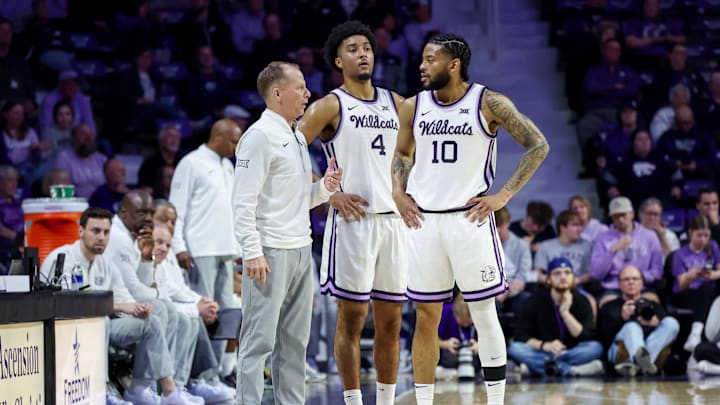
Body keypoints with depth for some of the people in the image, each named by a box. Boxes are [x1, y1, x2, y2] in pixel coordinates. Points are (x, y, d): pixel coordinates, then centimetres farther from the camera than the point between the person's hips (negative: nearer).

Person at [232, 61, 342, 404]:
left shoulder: (297, 137, 17)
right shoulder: (260, 136, -10)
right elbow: (243, 201, -15)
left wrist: (325, 187, 4)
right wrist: (253, 253, -21)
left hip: (301, 250, 9)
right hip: (271, 253, -9)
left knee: (295, 340, 11)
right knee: (260, 340, -8)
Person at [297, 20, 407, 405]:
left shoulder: (394, 103, 13)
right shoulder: (330, 106, -3)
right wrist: (329, 194, -12)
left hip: (394, 220, 5)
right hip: (353, 219, -5)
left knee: (390, 319, 8)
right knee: (351, 317, -2)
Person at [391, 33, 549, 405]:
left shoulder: (488, 104, -7)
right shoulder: (413, 107, 6)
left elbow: (538, 146, -4)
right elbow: (401, 154, 24)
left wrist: (504, 195, -9)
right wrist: (398, 193, 7)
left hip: (470, 219, -4)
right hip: (424, 221, 4)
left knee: (484, 315, 0)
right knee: (426, 318, 6)